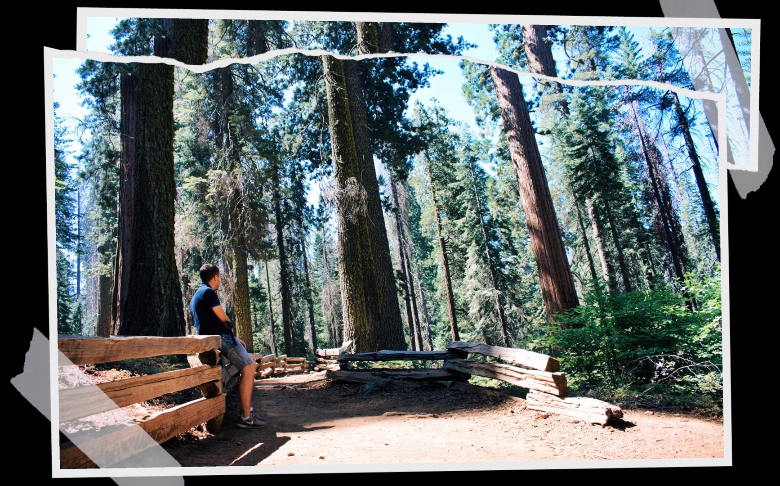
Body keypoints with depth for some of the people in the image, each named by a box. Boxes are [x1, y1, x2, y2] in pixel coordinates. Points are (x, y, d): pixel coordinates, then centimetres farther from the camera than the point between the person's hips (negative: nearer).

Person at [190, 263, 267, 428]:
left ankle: (248, 409, 13)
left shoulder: (197, 295, 24)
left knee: (252, 365, 16)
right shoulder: (208, 292, -8)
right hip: (220, 338, -11)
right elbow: (224, 319, -8)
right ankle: (245, 417, -20)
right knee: (248, 368, -17)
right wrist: (233, 336, 10)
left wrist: (235, 338, 18)